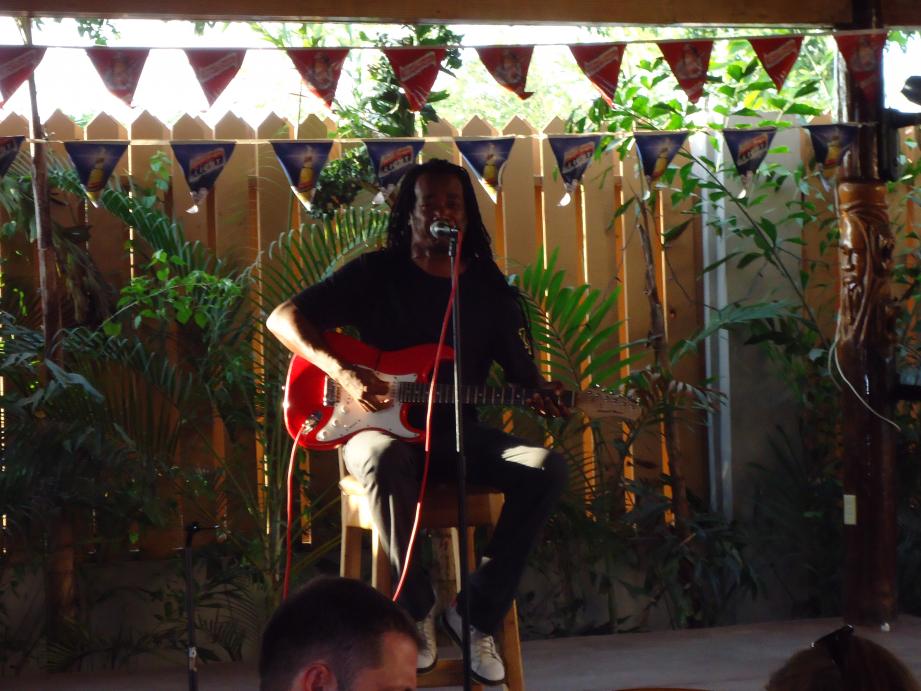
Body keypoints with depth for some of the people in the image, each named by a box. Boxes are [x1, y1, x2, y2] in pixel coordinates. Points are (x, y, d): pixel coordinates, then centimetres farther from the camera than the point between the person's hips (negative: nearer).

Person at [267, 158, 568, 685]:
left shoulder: (492, 290, 8)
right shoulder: (378, 274, -1)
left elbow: (523, 371, 11)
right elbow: (283, 318, -5)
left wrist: (543, 396, -15)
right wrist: (343, 373, -21)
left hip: (457, 433, 4)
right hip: (383, 428, -4)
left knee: (547, 468, -23)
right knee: (385, 459, -41)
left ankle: (478, 612, -15)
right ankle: (417, 607, -22)